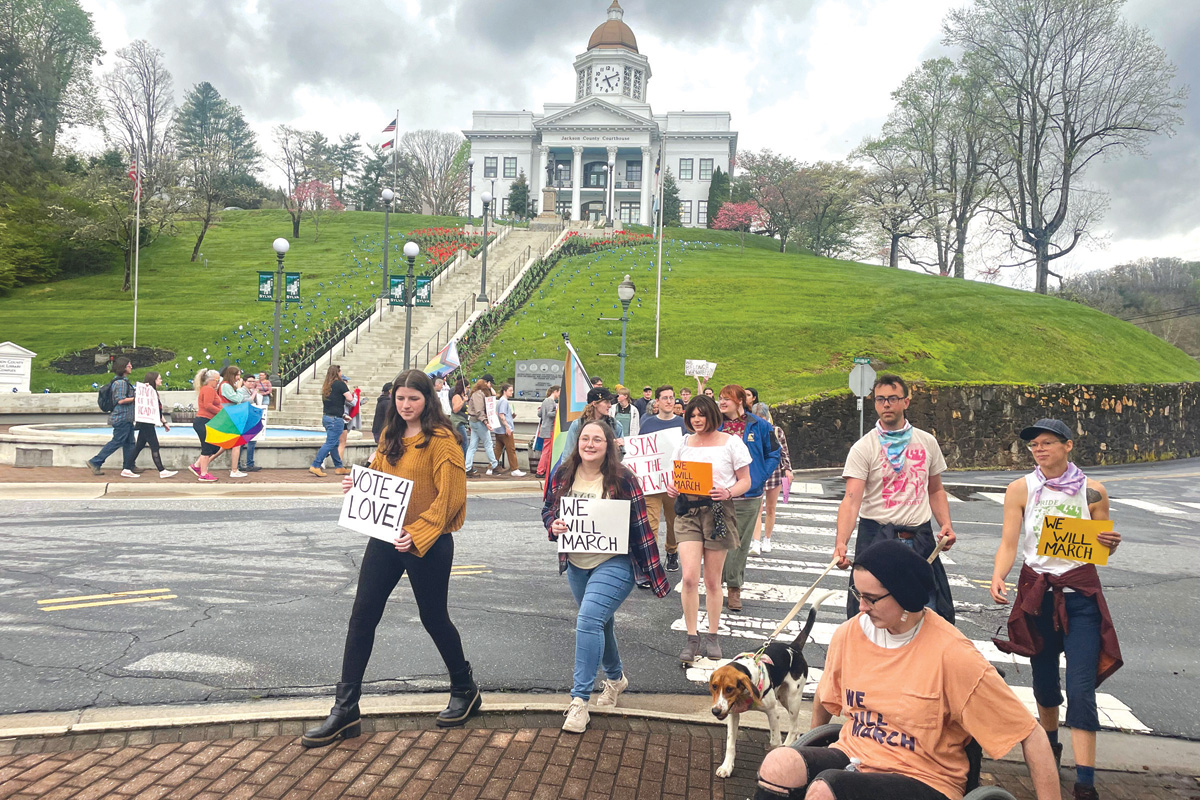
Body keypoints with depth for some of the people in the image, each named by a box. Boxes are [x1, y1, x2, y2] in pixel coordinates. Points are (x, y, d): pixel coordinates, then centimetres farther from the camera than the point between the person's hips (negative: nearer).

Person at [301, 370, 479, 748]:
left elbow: (449, 497, -16)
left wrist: (417, 533, -24)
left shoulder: (442, 440, -12)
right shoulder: (390, 437, 10)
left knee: (433, 618, 8)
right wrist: (358, 486, 0)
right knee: (362, 617, 3)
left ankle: (465, 690, 32)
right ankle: (345, 711, 12)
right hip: (385, 539, 7)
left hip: (428, 544, -6)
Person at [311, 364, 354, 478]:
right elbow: (350, 398, -12)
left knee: (334, 443, 15)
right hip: (336, 419, -8)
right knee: (330, 444, -6)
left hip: (326, 417, 8)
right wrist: (347, 389, 9)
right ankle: (316, 466, -10)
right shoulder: (340, 384, -9)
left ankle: (339, 467, 23)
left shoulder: (326, 386, 12)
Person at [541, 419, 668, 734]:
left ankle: (579, 699, -12)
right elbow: (548, 509, 12)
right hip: (577, 564, 6)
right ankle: (616, 677, 45)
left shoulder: (622, 478, -13)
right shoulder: (563, 475, 0)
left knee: (588, 620, -20)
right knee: (599, 623, 20)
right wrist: (554, 524, -13)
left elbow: (640, 526, -10)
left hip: (614, 564, -6)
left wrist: (654, 572, -10)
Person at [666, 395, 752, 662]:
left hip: (718, 512, -2)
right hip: (688, 512, 2)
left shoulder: (731, 443, 2)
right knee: (689, 577, -10)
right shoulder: (684, 444, 12)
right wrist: (673, 488, -3)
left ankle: (712, 637, 20)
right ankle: (692, 638, 1)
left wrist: (728, 492, -17)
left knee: (712, 581, 5)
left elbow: (745, 480, 3)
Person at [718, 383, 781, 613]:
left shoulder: (759, 426, 0)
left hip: (748, 495, -1)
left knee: (740, 542, 6)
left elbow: (774, 454, 6)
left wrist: (759, 479, -4)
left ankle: (735, 587, 16)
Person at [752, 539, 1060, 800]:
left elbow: (1031, 736, -11)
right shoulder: (848, 634, -2)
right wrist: (811, 755, 27)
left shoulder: (952, 655, -17)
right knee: (779, 764, -27)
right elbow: (826, 698, 18)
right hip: (851, 756, 4)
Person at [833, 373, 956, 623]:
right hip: (877, 535, -3)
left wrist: (946, 525, -1)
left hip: (920, 538, 3)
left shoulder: (927, 442, 7)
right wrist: (841, 542, -31)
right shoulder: (863, 448, -7)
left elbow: (936, 490, 17)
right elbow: (851, 499, -17)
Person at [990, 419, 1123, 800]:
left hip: (1081, 594, -1)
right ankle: (1049, 744, 42)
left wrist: (1112, 542, -15)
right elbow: (1008, 543, -6)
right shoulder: (1020, 489, -3)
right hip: (1036, 592, 1)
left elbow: (1102, 549, 8)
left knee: (1081, 687, -8)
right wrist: (998, 578, -23)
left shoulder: (1093, 491, -2)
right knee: (1043, 676, 15)